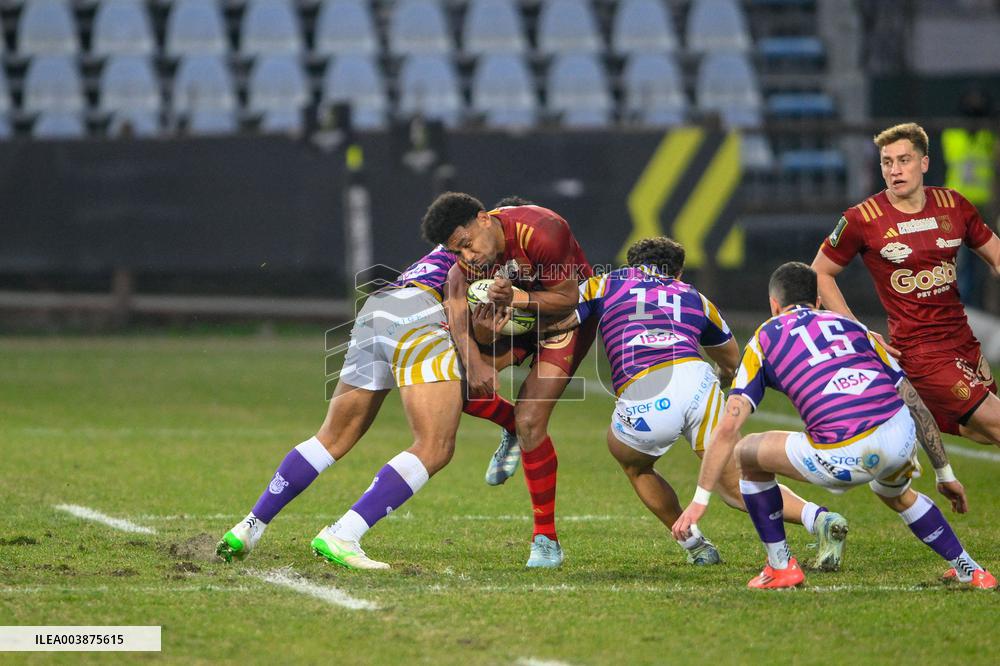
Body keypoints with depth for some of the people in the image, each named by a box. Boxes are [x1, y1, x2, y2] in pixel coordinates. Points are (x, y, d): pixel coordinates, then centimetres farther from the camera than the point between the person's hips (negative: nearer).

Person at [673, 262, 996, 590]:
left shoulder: (766, 338, 18)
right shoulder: (852, 326, 28)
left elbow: (728, 428, 8)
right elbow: (915, 402, 25)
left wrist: (700, 500, 11)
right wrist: (945, 474, 33)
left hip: (843, 458, -4)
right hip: (900, 436, 4)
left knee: (747, 453, 24)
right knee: (895, 495, 40)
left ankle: (781, 566, 25)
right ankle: (968, 569, 36)